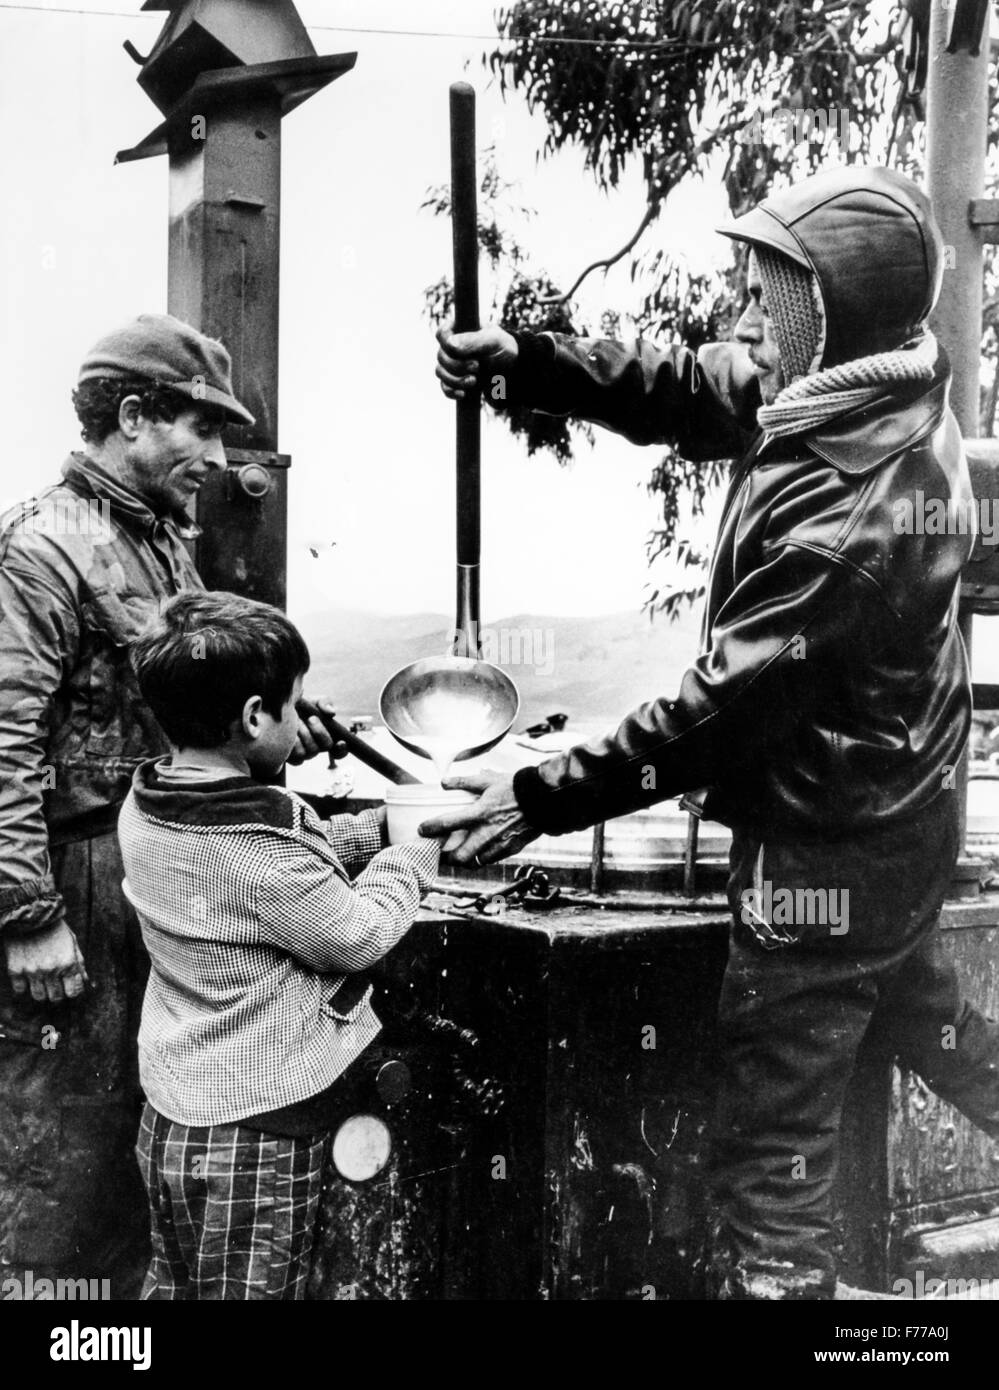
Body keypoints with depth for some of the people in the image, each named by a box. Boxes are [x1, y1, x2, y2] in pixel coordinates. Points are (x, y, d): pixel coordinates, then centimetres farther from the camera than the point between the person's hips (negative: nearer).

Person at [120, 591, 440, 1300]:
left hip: (170, 1116, 8)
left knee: (173, 1283, 23)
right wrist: (411, 857, -1)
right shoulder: (259, 853, -30)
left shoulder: (145, 807, -3)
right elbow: (358, 936, -16)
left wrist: (380, 826, 5)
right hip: (254, 1138, -8)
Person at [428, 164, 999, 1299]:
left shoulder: (848, 507, -31)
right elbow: (677, 390, 3)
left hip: (829, 852, -10)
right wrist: (516, 359, -10)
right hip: (897, 810, 10)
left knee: (770, 1147, 5)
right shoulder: (856, 389, -4)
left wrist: (544, 798, -24)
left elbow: (724, 707, -28)